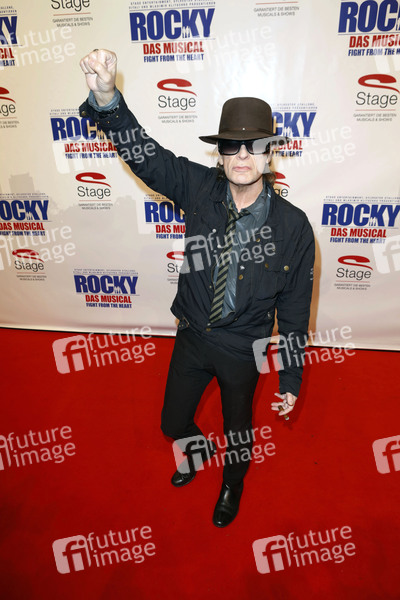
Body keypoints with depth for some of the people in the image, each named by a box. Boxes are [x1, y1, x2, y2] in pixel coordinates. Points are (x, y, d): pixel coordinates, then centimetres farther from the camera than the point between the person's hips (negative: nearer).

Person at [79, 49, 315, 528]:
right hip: (191, 337, 3)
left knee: (237, 429, 23)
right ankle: (198, 450, 61)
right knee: (173, 422, 22)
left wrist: (290, 380, -6)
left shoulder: (292, 226, -19)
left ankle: (232, 483, 59)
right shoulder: (200, 188, -13)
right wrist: (106, 97, -39)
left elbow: (294, 310, -12)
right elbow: (142, 153, -19)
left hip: (242, 349, -2)